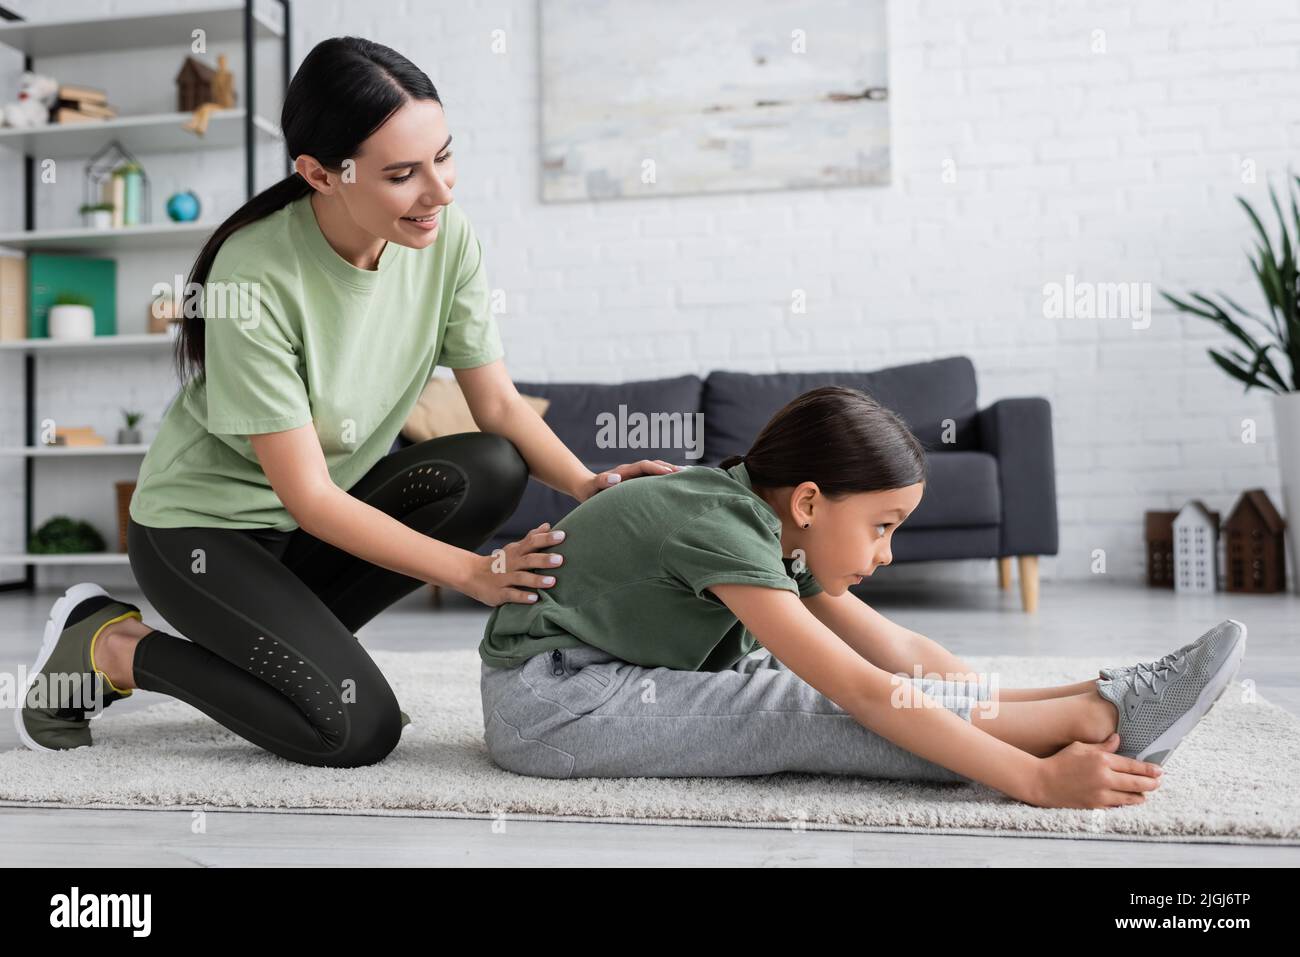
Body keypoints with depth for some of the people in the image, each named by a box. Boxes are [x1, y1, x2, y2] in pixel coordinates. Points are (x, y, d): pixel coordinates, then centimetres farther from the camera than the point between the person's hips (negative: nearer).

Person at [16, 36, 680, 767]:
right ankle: (111, 643, 2)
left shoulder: (445, 235, -13)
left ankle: (296, 634, -2)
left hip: (335, 504, 6)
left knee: (490, 471, -22)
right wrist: (471, 571, -30)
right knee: (357, 731, -21)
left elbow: (499, 405, -8)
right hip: (205, 525, -6)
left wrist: (587, 484, -26)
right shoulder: (258, 276, -28)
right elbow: (308, 495, -26)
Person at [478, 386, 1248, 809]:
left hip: (605, 684, 9)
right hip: (544, 703, -9)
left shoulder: (767, 525, 0)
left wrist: (1004, 709, -7)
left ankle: (1087, 706, -9)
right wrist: (1035, 781, -32)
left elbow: (903, 650, 1)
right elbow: (869, 693, -32)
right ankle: (1102, 713, -21)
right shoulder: (723, 530, -27)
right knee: (815, 714, -21)